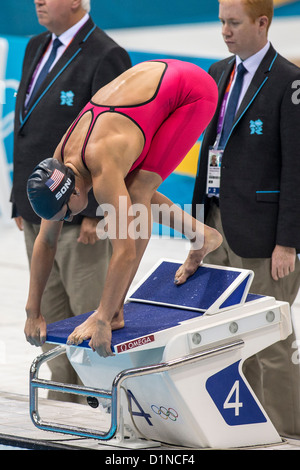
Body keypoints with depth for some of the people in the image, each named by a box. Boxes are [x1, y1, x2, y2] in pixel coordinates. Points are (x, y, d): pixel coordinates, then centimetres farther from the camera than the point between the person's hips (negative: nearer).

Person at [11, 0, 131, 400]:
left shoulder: (105, 57, -13)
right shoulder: (37, 48, 13)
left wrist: (95, 211, -19)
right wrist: (21, 200, 15)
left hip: (79, 217, -8)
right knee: (51, 320, 13)